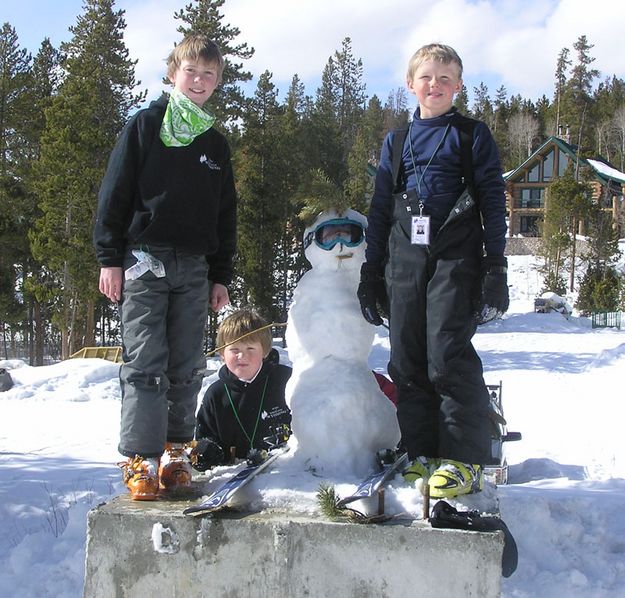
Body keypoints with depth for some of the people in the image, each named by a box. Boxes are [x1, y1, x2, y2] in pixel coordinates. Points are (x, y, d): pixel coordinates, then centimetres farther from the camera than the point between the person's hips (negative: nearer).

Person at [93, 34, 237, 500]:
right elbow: (115, 194, 0)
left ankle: (175, 453, 15)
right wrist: (110, 257, -7)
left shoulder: (217, 144, 16)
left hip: (194, 268, 4)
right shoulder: (145, 126, 4)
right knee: (145, 363, -8)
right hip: (145, 259, -4)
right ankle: (141, 459, -5)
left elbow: (226, 216, 19)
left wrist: (221, 276, 13)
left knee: (187, 367, 5)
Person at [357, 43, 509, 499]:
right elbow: (380, 209, 18)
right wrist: (371, 272, 13)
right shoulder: (396, 141, 18)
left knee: (448, 355, -13)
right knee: (407, 361, 3)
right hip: (404, 261, 5)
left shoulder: (473, 135, 7)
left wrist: (496, 266, -6)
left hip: (455, 259, -4)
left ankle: (465, 461, -7)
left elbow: (493, 201, 3)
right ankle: (424, 454, 12)